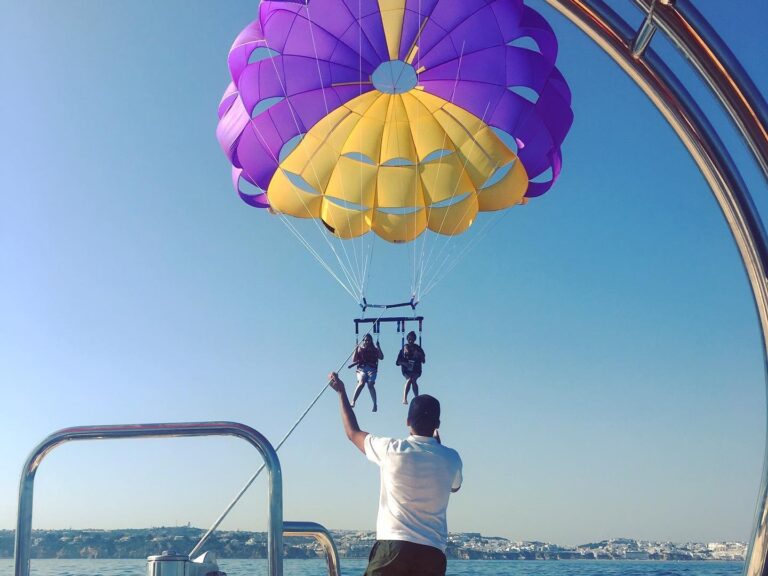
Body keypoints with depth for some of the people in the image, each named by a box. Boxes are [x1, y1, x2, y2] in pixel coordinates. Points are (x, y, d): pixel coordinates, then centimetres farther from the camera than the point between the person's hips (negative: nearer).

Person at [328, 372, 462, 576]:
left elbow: (353, 433, 18)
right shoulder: (451, 459, 5)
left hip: (392, 546, -2)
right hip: (434, 553, 3)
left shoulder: (391, 450, -1)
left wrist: (341, 391, 31)